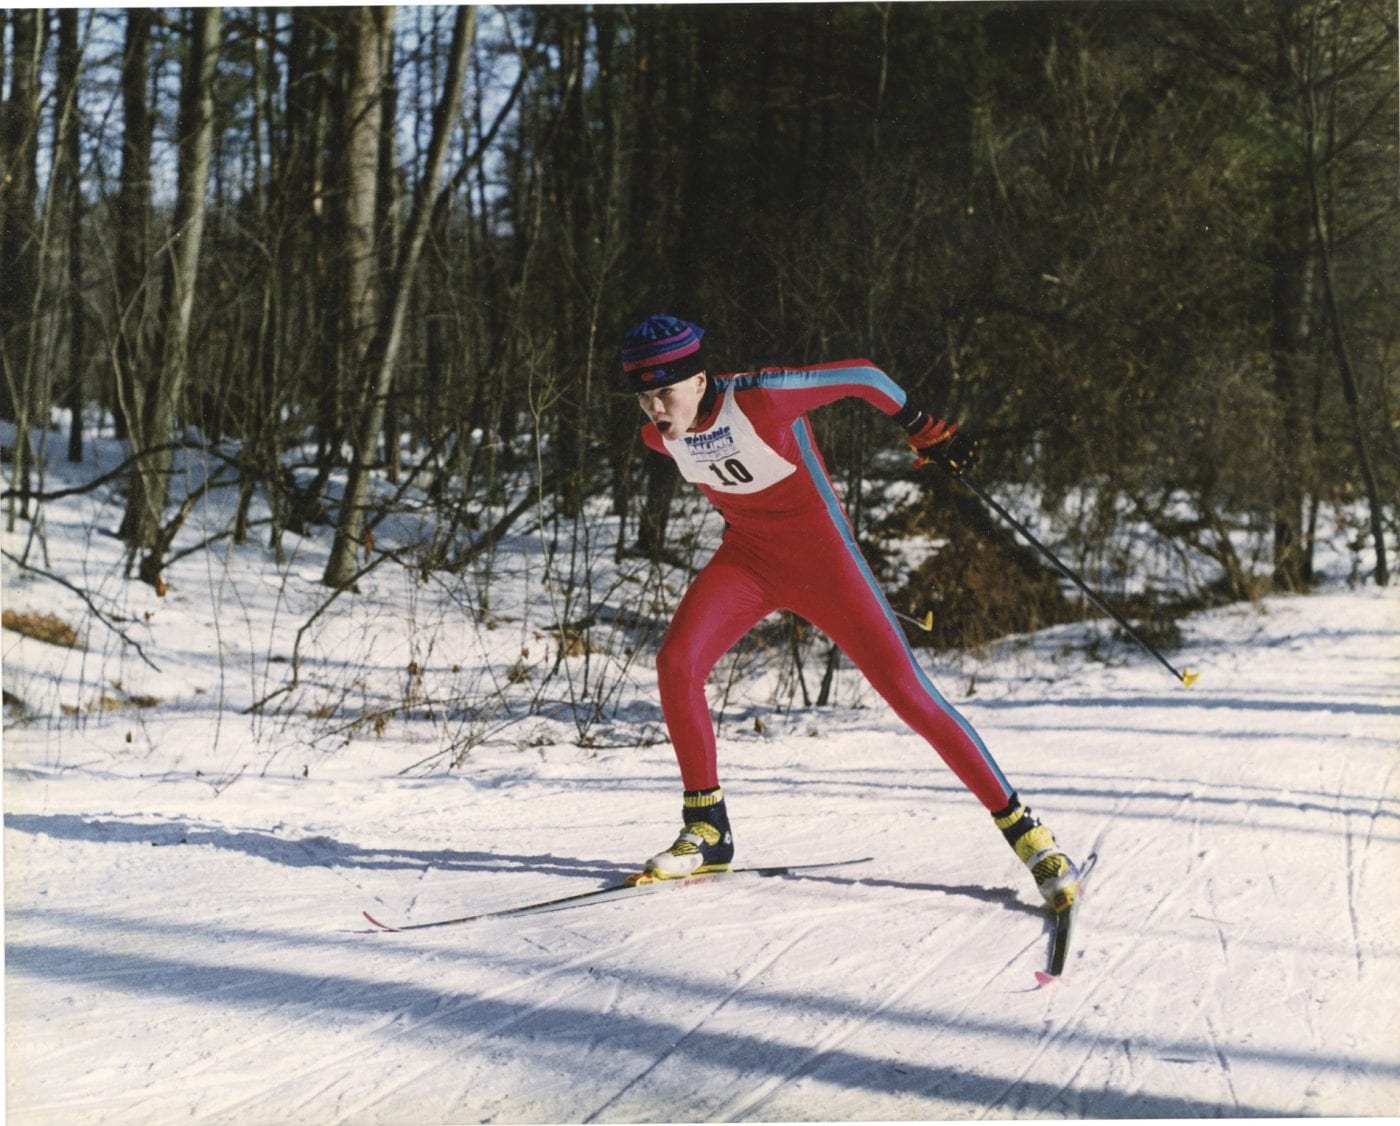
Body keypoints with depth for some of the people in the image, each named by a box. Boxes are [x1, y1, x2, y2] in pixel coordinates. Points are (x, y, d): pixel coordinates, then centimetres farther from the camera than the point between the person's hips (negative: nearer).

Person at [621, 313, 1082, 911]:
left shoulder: (760, 400, -28)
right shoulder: (658, 436, -8)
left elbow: (862, 376, -15)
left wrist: (924, 431, -4)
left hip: (822, 558, -5)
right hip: (747, 557, 5)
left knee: (908, 692, -9)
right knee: (675, 663, -17)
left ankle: (1021, 828, 0)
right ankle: (707, 831, -2)